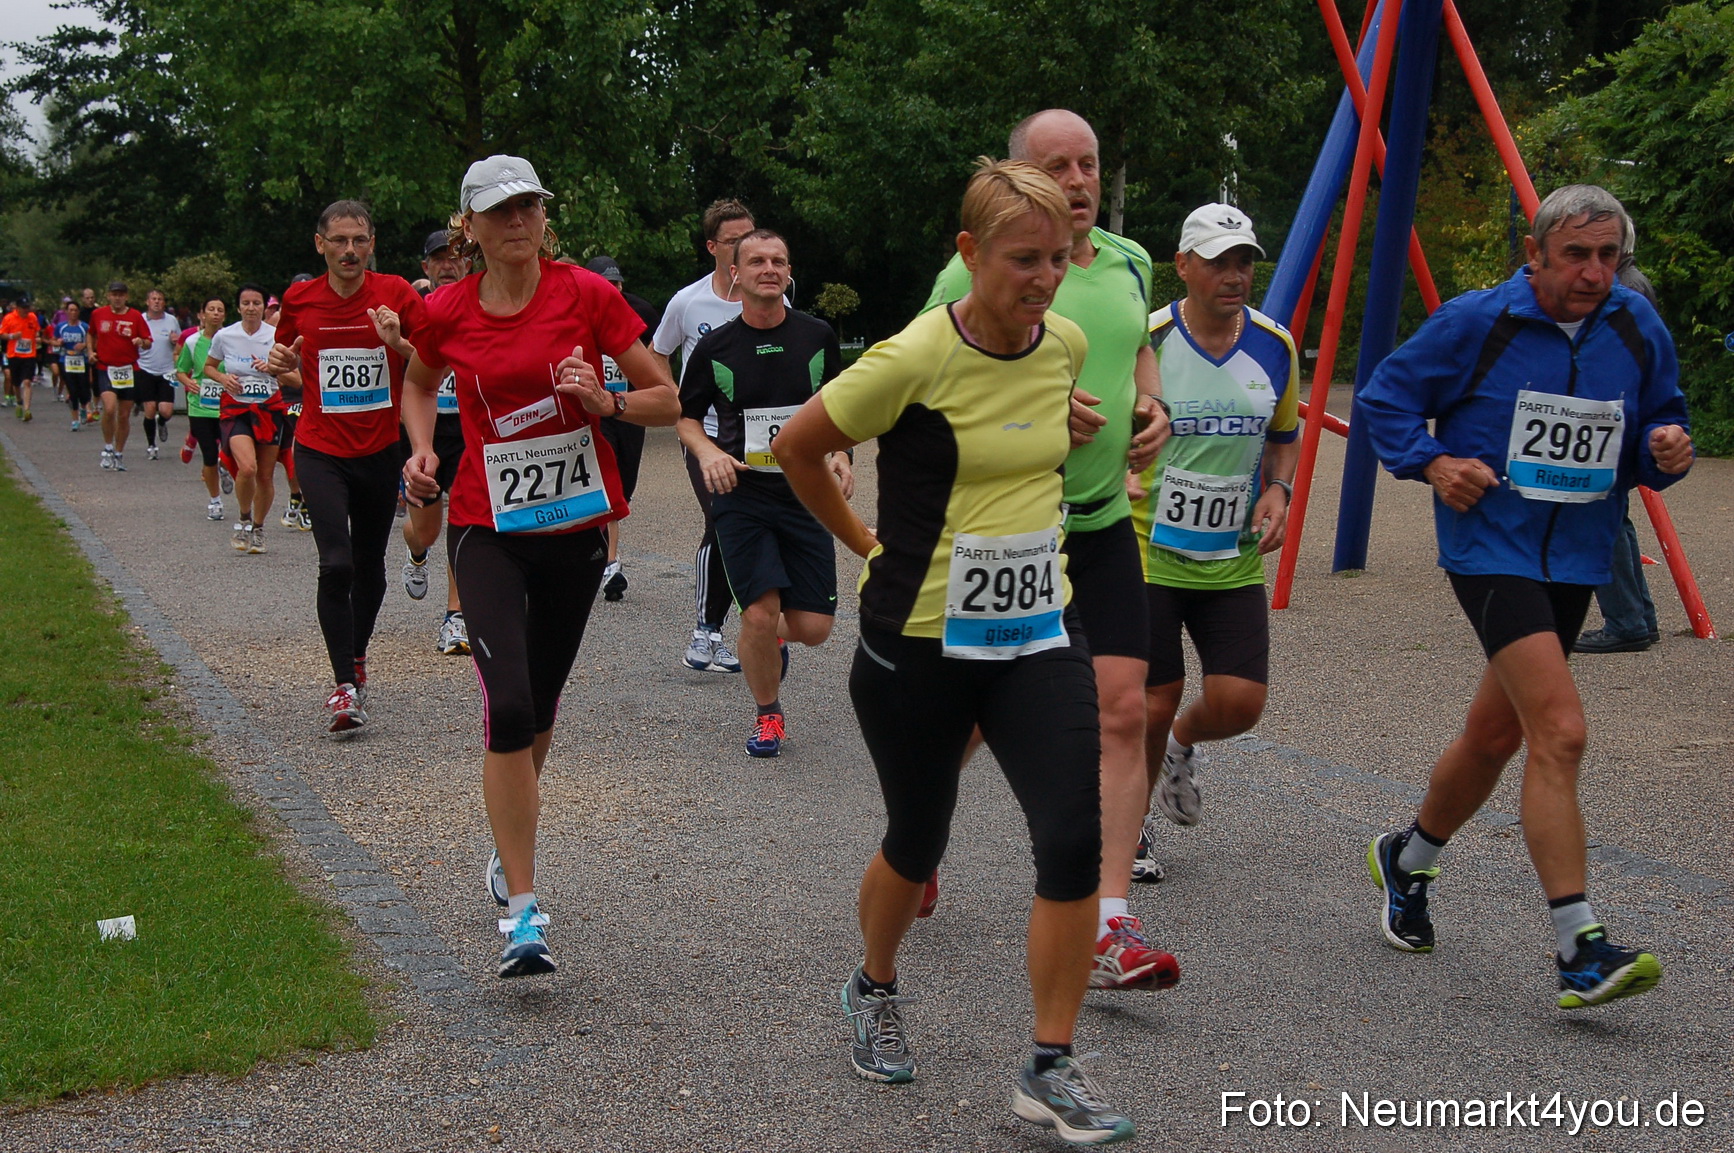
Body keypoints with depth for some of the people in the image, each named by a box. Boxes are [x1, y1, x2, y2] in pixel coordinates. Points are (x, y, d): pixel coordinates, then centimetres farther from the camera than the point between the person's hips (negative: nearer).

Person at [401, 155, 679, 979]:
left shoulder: (586, 294, -6)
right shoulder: (445, 313, -3)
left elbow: (667, 401, -2)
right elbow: (418, 384, 20)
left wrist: (606, 402, -20)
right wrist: (421, 448, 2)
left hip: (577, 527, 1)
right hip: (487, 531, -1)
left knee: (539, 711, 15)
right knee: (508, 708, -17)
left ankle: (510, 846, 44)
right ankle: (522, 913, -11)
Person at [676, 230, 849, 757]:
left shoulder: (817, 336, 3)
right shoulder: (715, 347, -1)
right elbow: (686, 416, 11)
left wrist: (840, 455, 0)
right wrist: (708, 452, -9)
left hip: (806, 495, 2)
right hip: (742, 495, -2)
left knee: (813, 627, -2)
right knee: (759, 614, -13)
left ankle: (775, 637, 36)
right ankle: (767, 715, 12)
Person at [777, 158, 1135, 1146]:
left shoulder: (1068, 346, 0)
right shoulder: (914, 361, -18)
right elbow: (797, 447, -4)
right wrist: (866, 542, 3)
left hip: (1040, 631, 4)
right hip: (921, 641, -4)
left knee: (1075, 841, -8)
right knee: (917, 842, 12)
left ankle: (1053, 1069, 4)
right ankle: (876, 991, 43)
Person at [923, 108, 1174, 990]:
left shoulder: (1130, 264, 8)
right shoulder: (979, 272, -11)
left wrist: (1151, 405, 6)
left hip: (1102, 524, 4)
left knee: (1124, 709, -7)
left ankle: (1111, 927, -5)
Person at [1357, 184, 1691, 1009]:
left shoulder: (1637, 330, 3)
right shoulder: (1476, 322, -10)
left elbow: (1661, 421, 14)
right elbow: (1383, 399, 0)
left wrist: (1666, 451, -9)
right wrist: (1433, 462, -15)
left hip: (1575, 560, 6)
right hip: (1490, 549, -6)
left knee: (1495, 734, 18)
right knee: (1560, 731, -20)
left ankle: (1407, 861, 44)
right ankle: (1581, 949, -20)